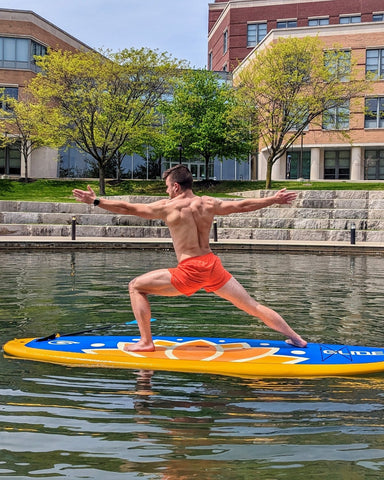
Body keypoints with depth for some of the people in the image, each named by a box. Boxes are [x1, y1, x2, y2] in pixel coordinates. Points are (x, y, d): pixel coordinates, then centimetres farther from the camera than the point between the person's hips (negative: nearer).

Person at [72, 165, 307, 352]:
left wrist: (96, 201, 5)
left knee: (136, 287, 7)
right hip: (213, 266, 6)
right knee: (253, 305, 16)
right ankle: (296, 338, 20)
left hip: (190, 272, -6)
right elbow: (244, 205, 17)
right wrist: (274, 199, 29)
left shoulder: (169, 207, -4)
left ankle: (146, 342, 4)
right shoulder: (209, 204, 9)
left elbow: (129, 208, -2)